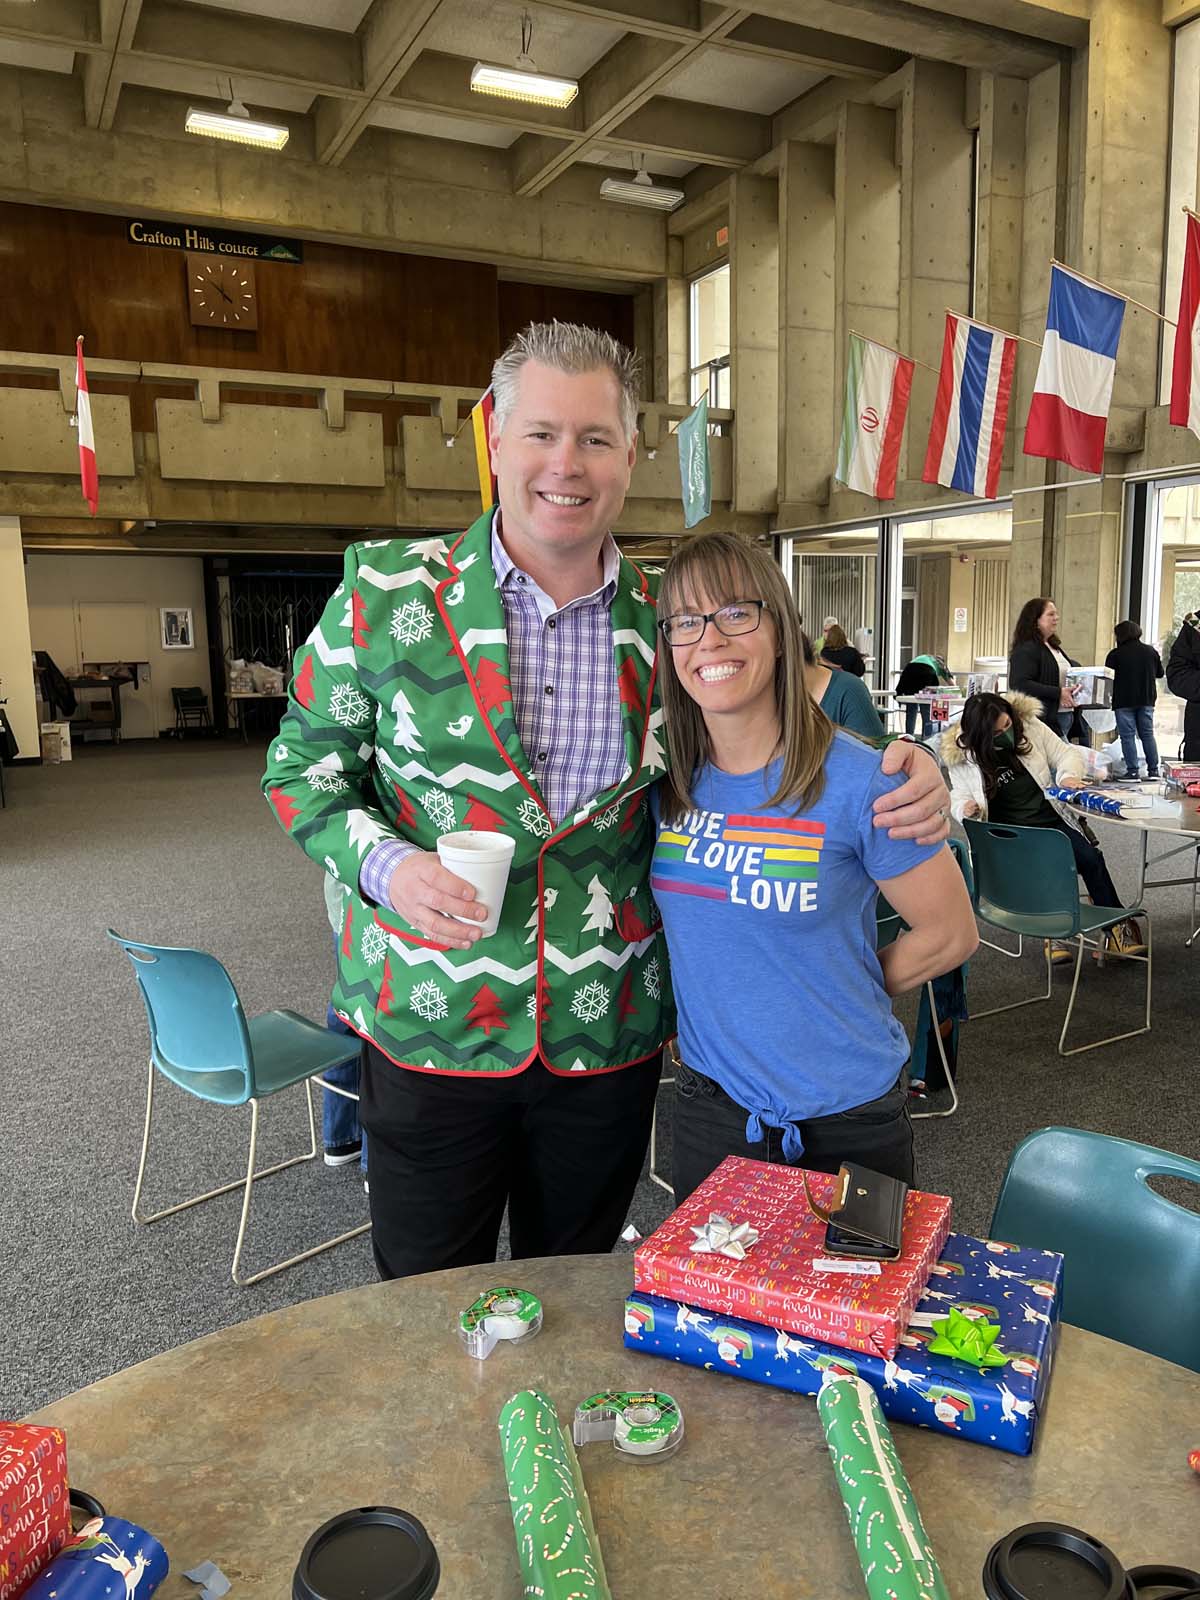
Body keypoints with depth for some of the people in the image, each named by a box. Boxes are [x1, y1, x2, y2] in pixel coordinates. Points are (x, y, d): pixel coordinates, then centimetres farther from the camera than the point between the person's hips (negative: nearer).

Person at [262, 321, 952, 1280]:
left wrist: (903, 778, -6)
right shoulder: (386, 591, -6)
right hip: (430, 1030, -1)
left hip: (609, 1037, 2)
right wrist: (386, 864, -18)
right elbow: (302, 765, 1)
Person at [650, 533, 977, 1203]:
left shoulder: (857, 781, -18)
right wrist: (715, 995, 0)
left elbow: (951, 933, -8)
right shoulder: (665, 776, -4)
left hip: (849, 1116, -3)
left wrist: (839, 992, -4)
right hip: (709, 1101, 4)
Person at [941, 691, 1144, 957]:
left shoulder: (1030, 726, -1)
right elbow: (959, 796, 7)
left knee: (1090, 858, -22)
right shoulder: (961, 756, -4)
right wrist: (965, 809, -17)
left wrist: (1068, 776, -16)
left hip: (1054, 820, 2)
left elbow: (1068, 754, 7)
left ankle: (1117, 927, -4)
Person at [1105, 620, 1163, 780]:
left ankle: (1132, 771, -4)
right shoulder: (1151, 651, 3)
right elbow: (1160, 673, 12)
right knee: (1148, 734, 12)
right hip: (1147, 700, 4)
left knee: (1127, 736, 0)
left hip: (1124, 701, -4)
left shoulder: (1115, 655, -11)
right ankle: (1153, 770, 12)